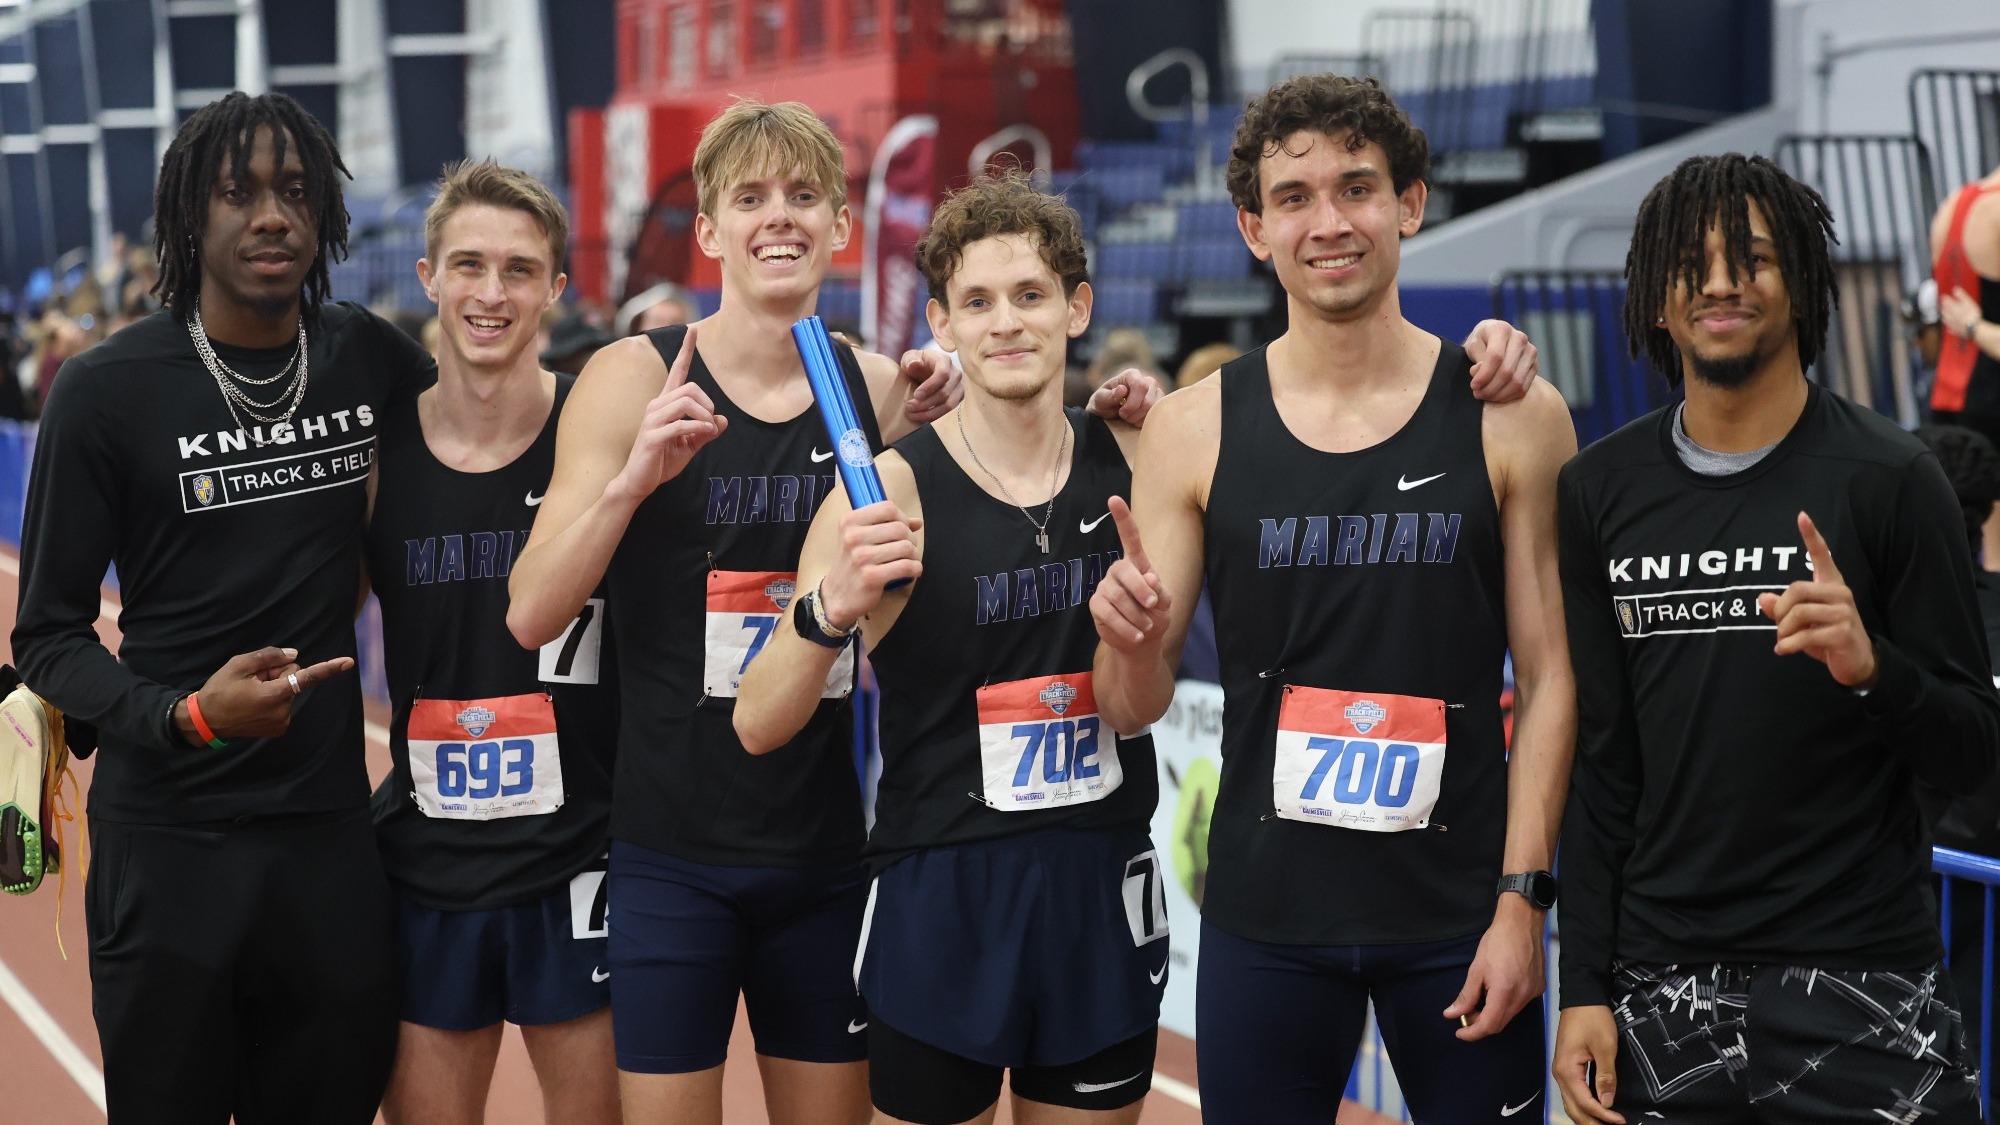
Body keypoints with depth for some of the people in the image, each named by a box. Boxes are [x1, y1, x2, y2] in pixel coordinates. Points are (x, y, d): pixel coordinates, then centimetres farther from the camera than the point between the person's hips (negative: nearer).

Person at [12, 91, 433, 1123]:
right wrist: (185, 717, -21)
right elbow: (48, 635, -5)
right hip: (168, 841, -3)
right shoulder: (109, 389, -7)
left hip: (331, 832, 3)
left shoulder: (367, 358, 4)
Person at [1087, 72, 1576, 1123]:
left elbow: (1549, 679, -1)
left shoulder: (1512, 419, -2)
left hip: (1458, 915, -1)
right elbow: (1134, 708, 3)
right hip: (1265, 917, 1)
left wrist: (1521, 898, -7)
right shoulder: (1195, 428, 0)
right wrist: (1129, 645, -18)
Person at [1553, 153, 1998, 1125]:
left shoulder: (1889, 479, -4)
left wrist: (1872, 670, -22)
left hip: (1861, 983, -2)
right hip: (1662, 993, 3)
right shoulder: (1599, 490, 6)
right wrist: (1584, 988, 4)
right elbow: (1600, 761, 8)